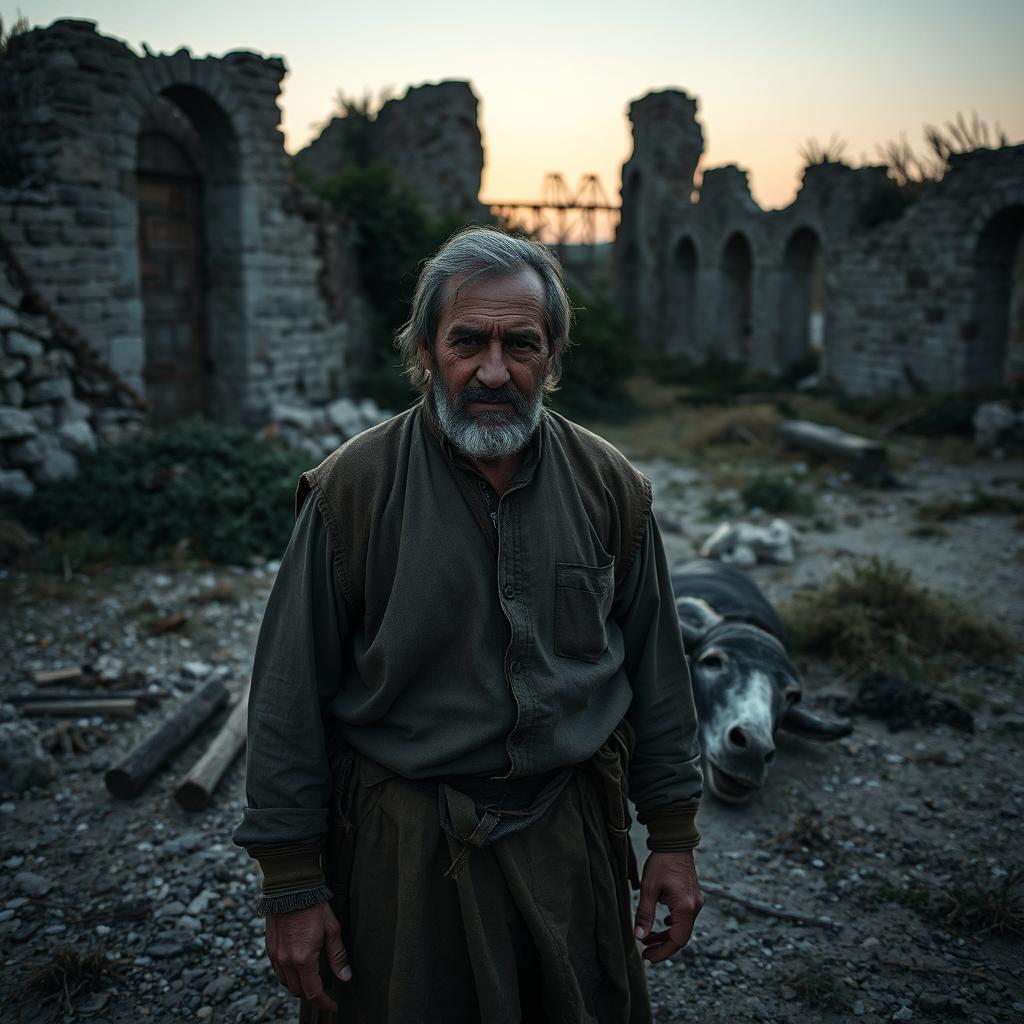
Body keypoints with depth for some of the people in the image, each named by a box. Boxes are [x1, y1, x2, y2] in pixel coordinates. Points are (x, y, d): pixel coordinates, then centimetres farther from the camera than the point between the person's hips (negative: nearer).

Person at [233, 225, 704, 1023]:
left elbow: (657, 670, 5)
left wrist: (674, 838, 6)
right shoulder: (352, 489, -12)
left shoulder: (609, 486, -3)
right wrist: (293, 887, -6)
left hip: (573, 838, 3)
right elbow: (291, 702, -8)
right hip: (403, 851, -2)